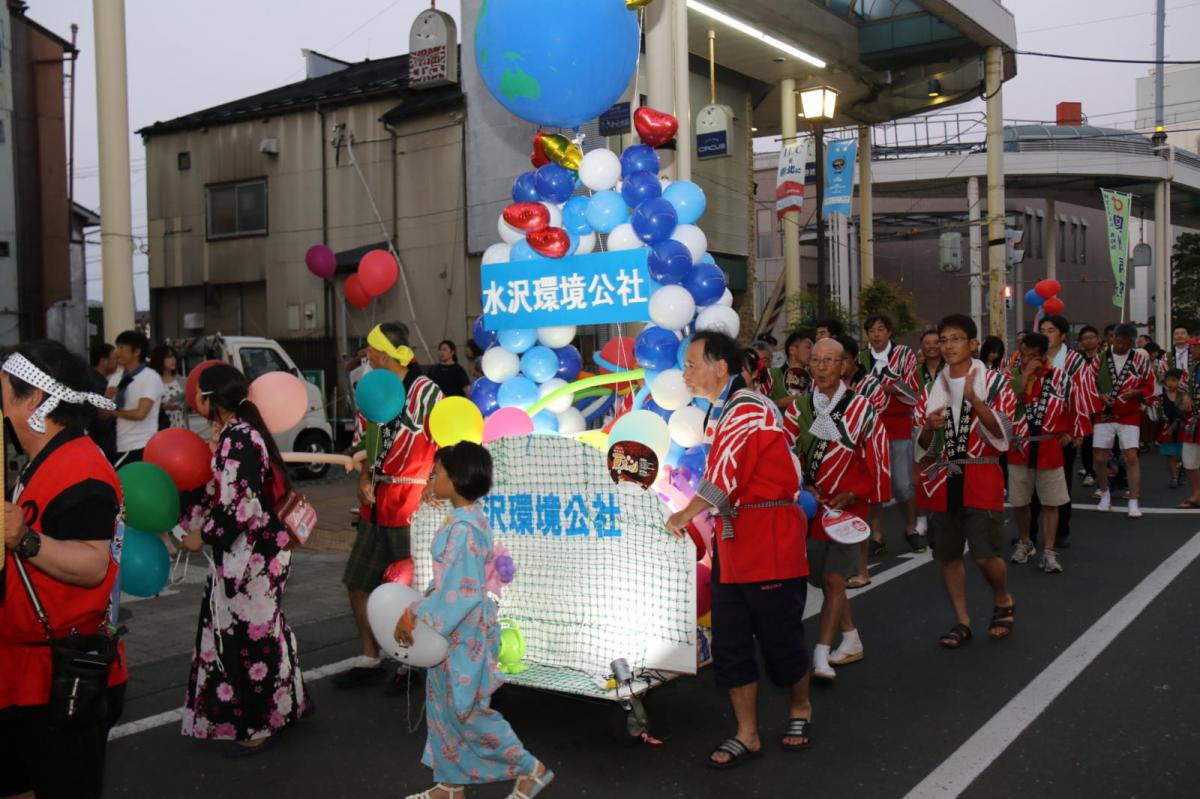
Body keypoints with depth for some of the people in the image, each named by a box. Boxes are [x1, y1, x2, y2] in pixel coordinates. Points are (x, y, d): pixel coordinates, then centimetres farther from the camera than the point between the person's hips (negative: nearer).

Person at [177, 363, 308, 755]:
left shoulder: (238, 439, -22)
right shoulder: (237, 433, 9)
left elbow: (242, 507, -26)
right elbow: (222, 493, 16)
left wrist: (203, 536, -15)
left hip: (252, 556, -10)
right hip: (243, 554, 10)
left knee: (251, 636, 3)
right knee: (248, 633, 19)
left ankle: (261, 725, 17)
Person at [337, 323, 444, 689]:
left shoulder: (424, 391, -13)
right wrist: (364, 478, 4)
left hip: (411, 506, -8)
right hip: (375, 505, 8)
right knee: (358, 583, 14)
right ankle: (370, 659, 29)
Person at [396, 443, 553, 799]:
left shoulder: (463, 528, -24)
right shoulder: (466, 519, 6)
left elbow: (462, 591, -27)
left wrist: (417, 617, -21)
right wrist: (417, 610, 13)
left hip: (466, 631, -10)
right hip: (454, 628, 10)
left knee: (467, 710, 3)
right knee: (443, 703, 17)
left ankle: (530, 768, 15)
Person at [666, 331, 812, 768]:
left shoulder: (749, 410, -16)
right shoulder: (719, 413, 13)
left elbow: (724, 478, -19)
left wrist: (684, 515, -13)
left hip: (770, 541, -8)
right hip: (731, 542, 9)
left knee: (780, 635, 6)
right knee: (730, 642, 8)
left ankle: (800, 709, 31)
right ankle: (747, 734, 18)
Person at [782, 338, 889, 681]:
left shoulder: (861, 408, -7)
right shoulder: (799, 407, 2)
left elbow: (877, 462, -5)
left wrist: (851, 495, -12)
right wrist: (802, 488, -17)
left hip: (848, 505, -3)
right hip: (812, 506, 4)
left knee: (834, 578, -10)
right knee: (826, 579, 11)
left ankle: (821, 655, -10)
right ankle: (852, 642, 29)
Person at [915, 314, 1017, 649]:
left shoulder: (993, 381, -1)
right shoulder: (931, 387, 10)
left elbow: (1001, 431, -12)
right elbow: (922, 443, 11)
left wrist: (974, 399, -25)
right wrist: (929, 427, -12)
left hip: (980, 477, -4)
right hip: (941, 479, 4)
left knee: (986, 555, -9)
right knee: (948, 556, 7)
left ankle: (1003, 602, 21)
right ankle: (962, 621, 20)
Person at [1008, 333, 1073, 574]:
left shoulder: (1059, 377, 0)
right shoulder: (1014, 376, -4)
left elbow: (1070, 407, 13)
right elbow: (1010, 402, -23)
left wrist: (1067, 432, 7)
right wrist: (1026, 375, -22)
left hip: (1050, 449, 0)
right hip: (1019, 448, 0)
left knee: (1050, 502, 1)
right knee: (1020, 501, 12)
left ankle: (1049, 552, 6)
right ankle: (1025, 542, 32)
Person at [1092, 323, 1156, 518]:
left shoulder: (1140, 360, -1)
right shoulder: (1100, 359, 1)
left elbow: (1150, 386, 3)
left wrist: (1135, 392, -16)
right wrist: (1100, 396, -12)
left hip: (1130, 417, -1)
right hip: (1104, 415, 1)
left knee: (1131, 457, -9)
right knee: (1099, 458, 1)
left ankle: (1134, 503, -4)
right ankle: (1105, 495, 24)